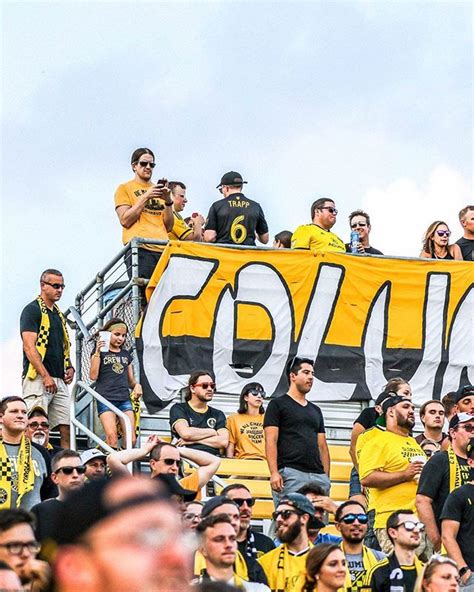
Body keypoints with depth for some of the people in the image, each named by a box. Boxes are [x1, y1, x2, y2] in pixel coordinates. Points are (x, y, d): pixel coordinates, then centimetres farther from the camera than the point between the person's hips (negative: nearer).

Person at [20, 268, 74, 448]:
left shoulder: (58, 314, 21)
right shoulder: (32, 310, -5)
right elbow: (29, 347, -14)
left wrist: (69, 367, 10)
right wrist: (46, 376, -19)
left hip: (59, 380, 8)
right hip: (38, 379, -8)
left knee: (66, 430, 3)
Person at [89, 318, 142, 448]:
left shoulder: (126, 354, 20)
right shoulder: (100, 352, 6)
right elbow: (93, 376, -5)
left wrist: (136, 385, 2)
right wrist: (97, 353, -11)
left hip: (124, 398, 5)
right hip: (106, 398, -5)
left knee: (131, 439, -7)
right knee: (112, 437, -21)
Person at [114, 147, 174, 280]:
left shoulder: (159, 191, 23)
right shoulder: (125, 188, 12)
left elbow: (169, 226, 16)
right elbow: (125, 220, -2)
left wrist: (168, 200, 2)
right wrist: (146, 197, -5)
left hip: (162, 249, 4)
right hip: (139, 249, -4)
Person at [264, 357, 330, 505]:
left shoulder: (315, 410, 24)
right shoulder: (278, 404, 6)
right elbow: (270, 441, -4)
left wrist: (326, 476, 11)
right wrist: (274, 473, -15)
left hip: (318, 475, 6)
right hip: (291, 473, -6)